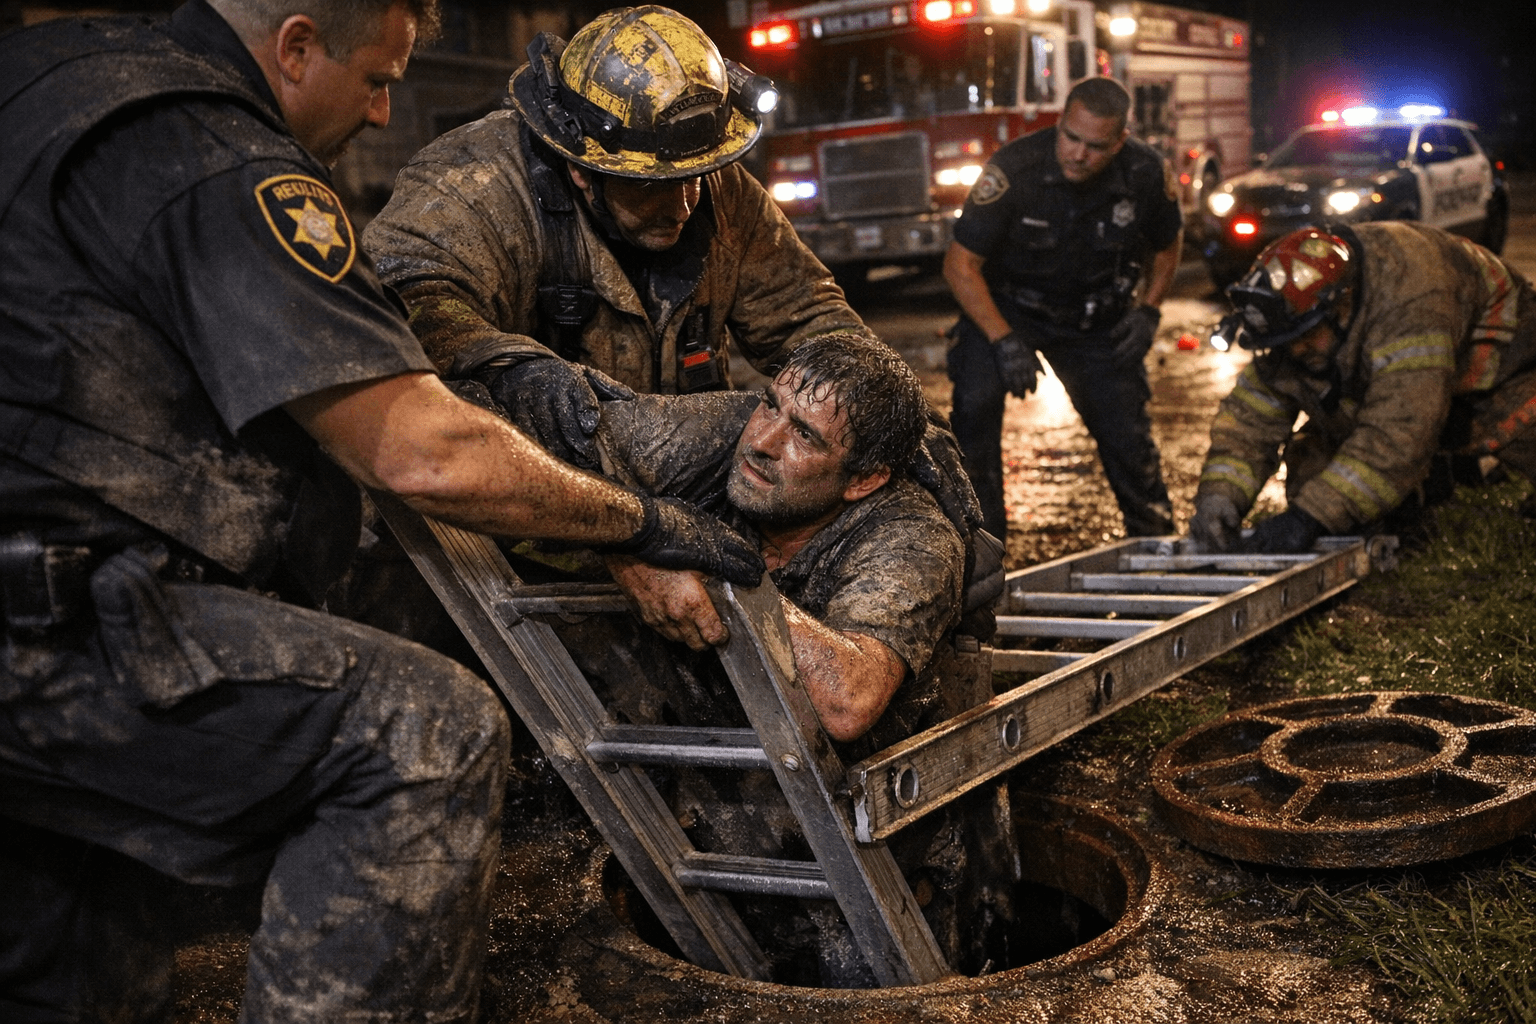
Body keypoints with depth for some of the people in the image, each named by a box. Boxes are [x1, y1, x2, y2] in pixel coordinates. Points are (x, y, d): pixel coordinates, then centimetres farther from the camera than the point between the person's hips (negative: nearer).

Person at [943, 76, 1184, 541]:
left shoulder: (1147, 174, -19)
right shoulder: (1012, 170, -30)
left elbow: (1167, 243, 5)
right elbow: (960, 264, -22)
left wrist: (1147, 311, -6)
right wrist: (1002, 339, -27)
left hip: (1096, 312, 3)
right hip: (1007, 304, -3)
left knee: (1126, 425, 5)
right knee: (976, 401, -26)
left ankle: (1154, 536, 30)